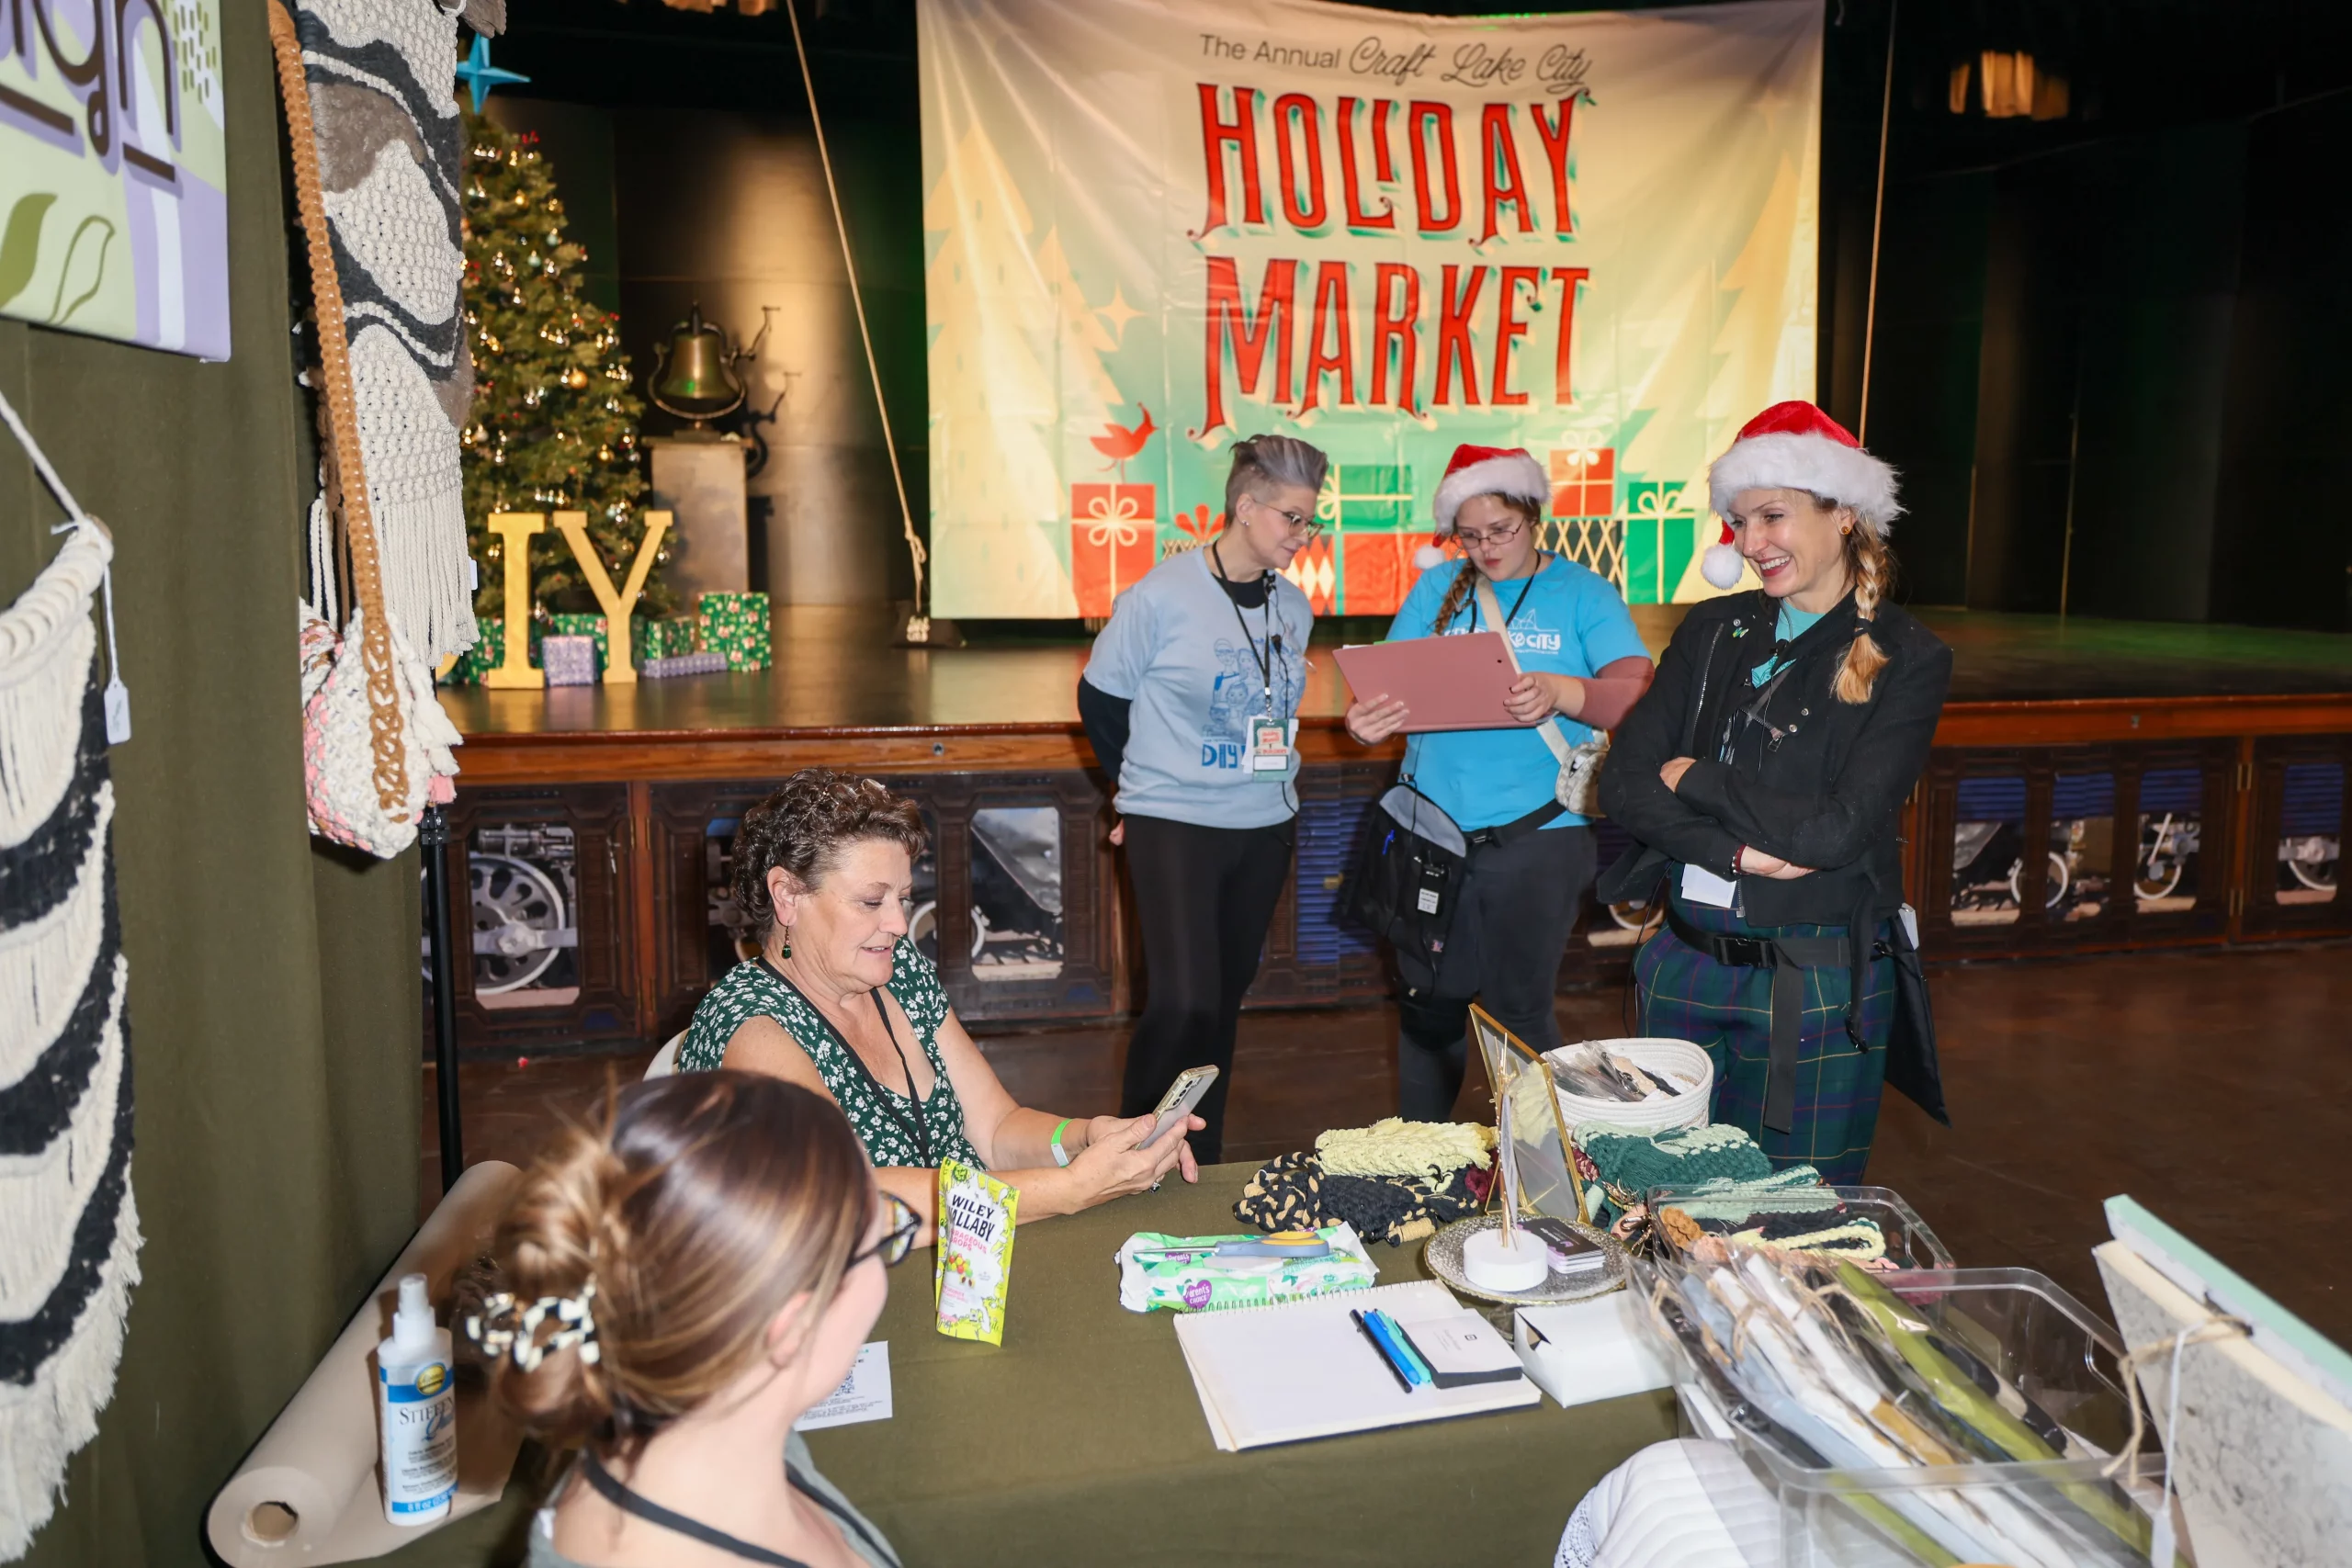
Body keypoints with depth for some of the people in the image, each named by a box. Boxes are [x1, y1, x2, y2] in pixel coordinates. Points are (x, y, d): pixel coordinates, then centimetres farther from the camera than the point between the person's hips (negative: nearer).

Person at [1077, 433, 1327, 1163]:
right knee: (1183, 1001, -15)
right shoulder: (1162, 596, -12)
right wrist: (1148, 784, 7)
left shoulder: (1293, 608, 4)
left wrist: (1269, 778, 11)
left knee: (1224, 1000, 12)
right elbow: (1099, 699, -2)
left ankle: (1201, 1161, 26)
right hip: (1172, 825, -5)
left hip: (1264, 827, 6)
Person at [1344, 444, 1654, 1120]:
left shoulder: (1583, 593, 0)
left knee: (1520, 1010, 7)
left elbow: (1636, 691, -13)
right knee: (1427, 1004, 12)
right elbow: (1390, 683, 1)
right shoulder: (1437, 589, 8)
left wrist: (1561, 694, -34)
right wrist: (1367, 718, -23)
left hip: (1536, 835, -2)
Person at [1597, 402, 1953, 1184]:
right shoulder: (1711, 630, 5)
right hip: (1683, 964, 4)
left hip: (1815, 989, -3)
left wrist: (1693, 779, -9)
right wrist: (1738, 852, -17)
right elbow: (1622, 781, -4)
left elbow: (1835, 832, -17)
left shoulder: (1906, 658, -6)